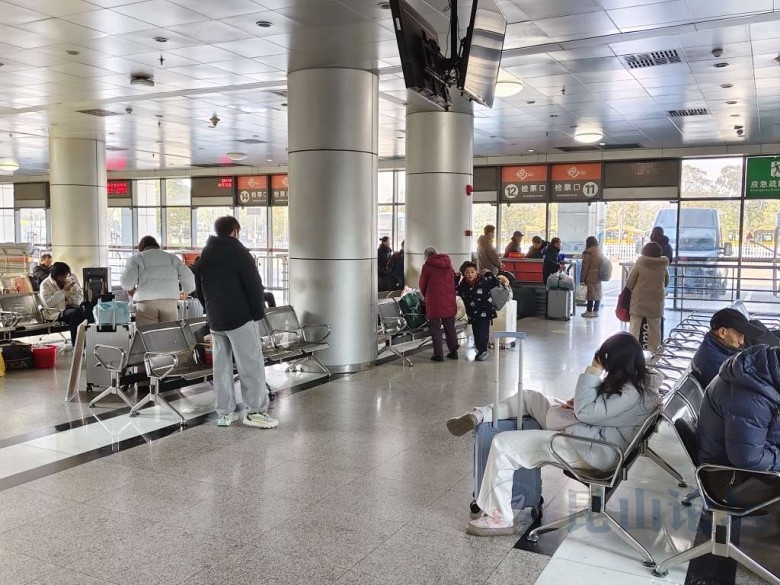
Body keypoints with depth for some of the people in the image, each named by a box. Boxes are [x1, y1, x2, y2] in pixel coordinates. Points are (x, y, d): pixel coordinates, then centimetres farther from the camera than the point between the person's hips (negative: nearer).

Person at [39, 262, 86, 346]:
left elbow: (80, 295, 16)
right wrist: (63, 291, -15)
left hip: (73, 306, 4)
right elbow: (48, 303, -13)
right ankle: (76, 345, -34)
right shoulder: (45, 284, 2)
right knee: (75, 313, -36)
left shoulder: (71, 279, 14)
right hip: (60, 311, -3)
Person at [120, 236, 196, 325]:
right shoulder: (171, 257, 20)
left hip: (146, 302, -2)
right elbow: (188, 276, 9)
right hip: (170, 301, 3)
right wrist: (185, 292, 27)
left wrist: (131, 289, 19)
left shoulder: (136, 258, 12)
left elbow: (127, 280, -2)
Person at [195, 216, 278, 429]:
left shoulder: (204, 256, 13)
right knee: (251, 364, -2)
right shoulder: (238, 252, -8)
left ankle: (225, 412, 12)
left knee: (221, 366, 9)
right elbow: (254, 286, -11)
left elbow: (200, 290, 18)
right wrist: (259, 313, -2)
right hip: (240, 318, -7)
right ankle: (256, 411, -2)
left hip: (215, 320, 7)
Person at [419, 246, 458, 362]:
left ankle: (438, 354, 3)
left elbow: (422, 285, 3)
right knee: (450, 327, 15)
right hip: (449, 300, 4)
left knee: (436, 328, 4)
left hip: (434, 300, -4)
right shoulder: (448, 262, 8)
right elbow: (453, 277, 14)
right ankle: (453, 352, 20)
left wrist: (426, 296, 21)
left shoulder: (427, 266, -4)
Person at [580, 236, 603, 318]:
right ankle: (595, 311, 14)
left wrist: (582, 279, -8)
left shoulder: (588, 253, -10)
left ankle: (589, 311, 1)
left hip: (590, 277, -7)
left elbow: (585, 268, -11)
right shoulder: (600, 253, 11)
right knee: (598, 293, 10)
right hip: (598, 277, 7)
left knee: (590, 293, -2)